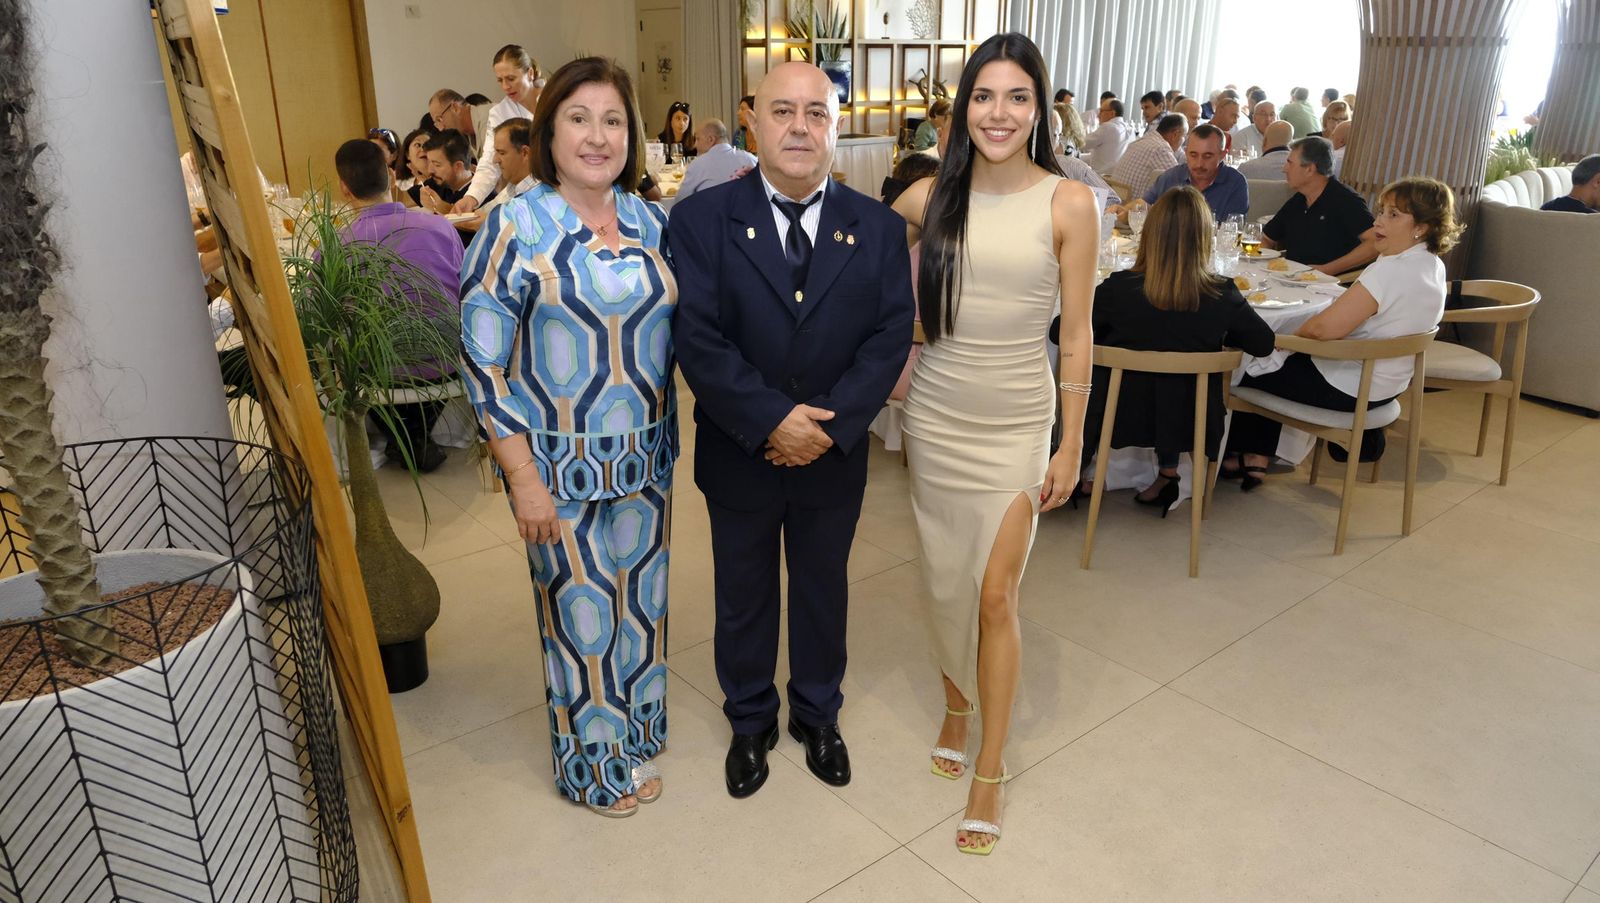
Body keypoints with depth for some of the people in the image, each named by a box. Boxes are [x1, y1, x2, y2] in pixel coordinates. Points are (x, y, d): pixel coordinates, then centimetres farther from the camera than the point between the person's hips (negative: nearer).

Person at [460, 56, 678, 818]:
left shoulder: (649, 219, 3)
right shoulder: (516, 227, -12)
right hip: (562, 468, -4)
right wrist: (524, 480, -14)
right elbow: (483, 363, -12)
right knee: (579, 613, 10)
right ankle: (591, 765, 34)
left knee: (642, 602, 17)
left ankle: (633, 741, 41)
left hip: (644, 461, 5)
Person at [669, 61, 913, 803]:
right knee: (743, 597, 17)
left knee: (823, 590, 19)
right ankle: (750, 722, 40)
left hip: (835, 456, 2)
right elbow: (697, 339, -16)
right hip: (738, 456, -1)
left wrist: (830, 423, -20)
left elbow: (891, 336, -8)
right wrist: (772, 421, -24)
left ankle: (818, 714, 43)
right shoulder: (702, 219, -9)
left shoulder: (878, 228, -3)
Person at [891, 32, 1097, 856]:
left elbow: (1076, 333, -3)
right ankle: (956, 705, 39)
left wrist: (1071, 445, -2)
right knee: (946, 583, 13)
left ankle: (989, 769, 15)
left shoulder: (1068, 204, -6)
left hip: (1017, 420, -2)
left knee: (995, 594, -1)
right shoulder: (929, 198, -1)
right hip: (935, 411, 3)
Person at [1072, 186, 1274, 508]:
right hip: (1189, 423, 2)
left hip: (1122, 419, -1)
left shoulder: (1118, 288, -21)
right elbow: (1264, 343, -1)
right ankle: (1167, 472, 36)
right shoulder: (1223, 295, -16)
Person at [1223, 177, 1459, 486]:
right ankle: (1257, 457, 18)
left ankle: (1233, 453, 25)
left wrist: (1292, 336, -11)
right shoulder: (1433, 265, 2)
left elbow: (1323, 328, -28)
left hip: (1349, 389, -10)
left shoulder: (1390, 272, -28)